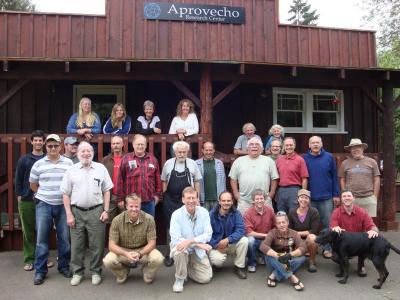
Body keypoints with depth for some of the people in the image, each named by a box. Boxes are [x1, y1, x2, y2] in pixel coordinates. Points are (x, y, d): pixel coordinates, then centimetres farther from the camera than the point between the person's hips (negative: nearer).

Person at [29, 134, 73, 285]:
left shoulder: (68, 163, 2)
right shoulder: (38, 164, 2)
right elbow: (33, 185, 12)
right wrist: (44, 195, 9)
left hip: (63, 205, 0)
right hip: (43, 205, 0)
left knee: (64, 237, 7)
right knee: (41, 238, 2)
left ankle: (64, 266, 23)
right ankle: (40, 271, 14)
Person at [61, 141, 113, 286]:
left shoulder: (101, 168, 3)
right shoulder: (71, 170, 4)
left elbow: (106, 191, 5)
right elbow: (66, 194, 5)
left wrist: (106, 210, -2)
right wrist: (69, 214, -2)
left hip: (96, 211, 0)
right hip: (77, 212, 1)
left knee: (97, 245, 5)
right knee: (76, 245, 9)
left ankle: (96, 272, 21)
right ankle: (77, 272, 25)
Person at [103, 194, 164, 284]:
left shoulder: (149, 219, -16)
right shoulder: (117, 220, -16)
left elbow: (152, 243, -13)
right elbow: (111, 245, -16)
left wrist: (140, 254, -32)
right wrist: (126, 254, -34)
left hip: (143, 250, 0)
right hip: (123, 251, 1)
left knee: (158, 259, -29)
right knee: (108, 261, -29)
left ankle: (147, 273, 8)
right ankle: (123, 273, 7)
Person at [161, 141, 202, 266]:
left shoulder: (192, 164, 2)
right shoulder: (168, 164, 1)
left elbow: (197, 182, 6)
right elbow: (164, 181, 7)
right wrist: (165, 197, 1)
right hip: (171, 200, 0)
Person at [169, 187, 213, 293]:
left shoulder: (204, 212, -9)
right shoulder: (177, 214, -17)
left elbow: (208, 234, -14)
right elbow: (175, 239, -23)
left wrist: (190, 241, -30)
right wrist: (199, 243, -27)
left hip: (198, 250, 3)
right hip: (182, 248, -2)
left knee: (206, 278, -7)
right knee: (180, 250, -37)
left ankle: (188, 267, 24)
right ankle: (179, 279, -8)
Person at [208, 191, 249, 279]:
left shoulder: (236, 213, -7)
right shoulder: (212, 214, -13)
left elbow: (240, 230, -18)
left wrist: (227, 240, -31)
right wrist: (217, 246, -23)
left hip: (231, 244, 3)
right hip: (215, 245, -3)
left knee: (244, 240, -24)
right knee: (218, 260, -31)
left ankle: (239, 267, -4)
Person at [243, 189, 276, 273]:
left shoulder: (270, 210, -4)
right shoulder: (248, 213, -16)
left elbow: (275, 227, 9)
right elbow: (249, 233, -20)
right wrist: (265, 235, -18)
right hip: (255, 240, -3)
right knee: (250, 240, -37)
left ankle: (262, 256, 20)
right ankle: (252, 263, -8)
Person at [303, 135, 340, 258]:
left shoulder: (329, 157, 1)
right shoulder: (304, 159, 2)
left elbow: (334, 177, 3)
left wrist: (336, 194, 0)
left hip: (327, 197, 0)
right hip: (310, 198, 1)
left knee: (328, 224, 5)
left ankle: (327, 249, 16)